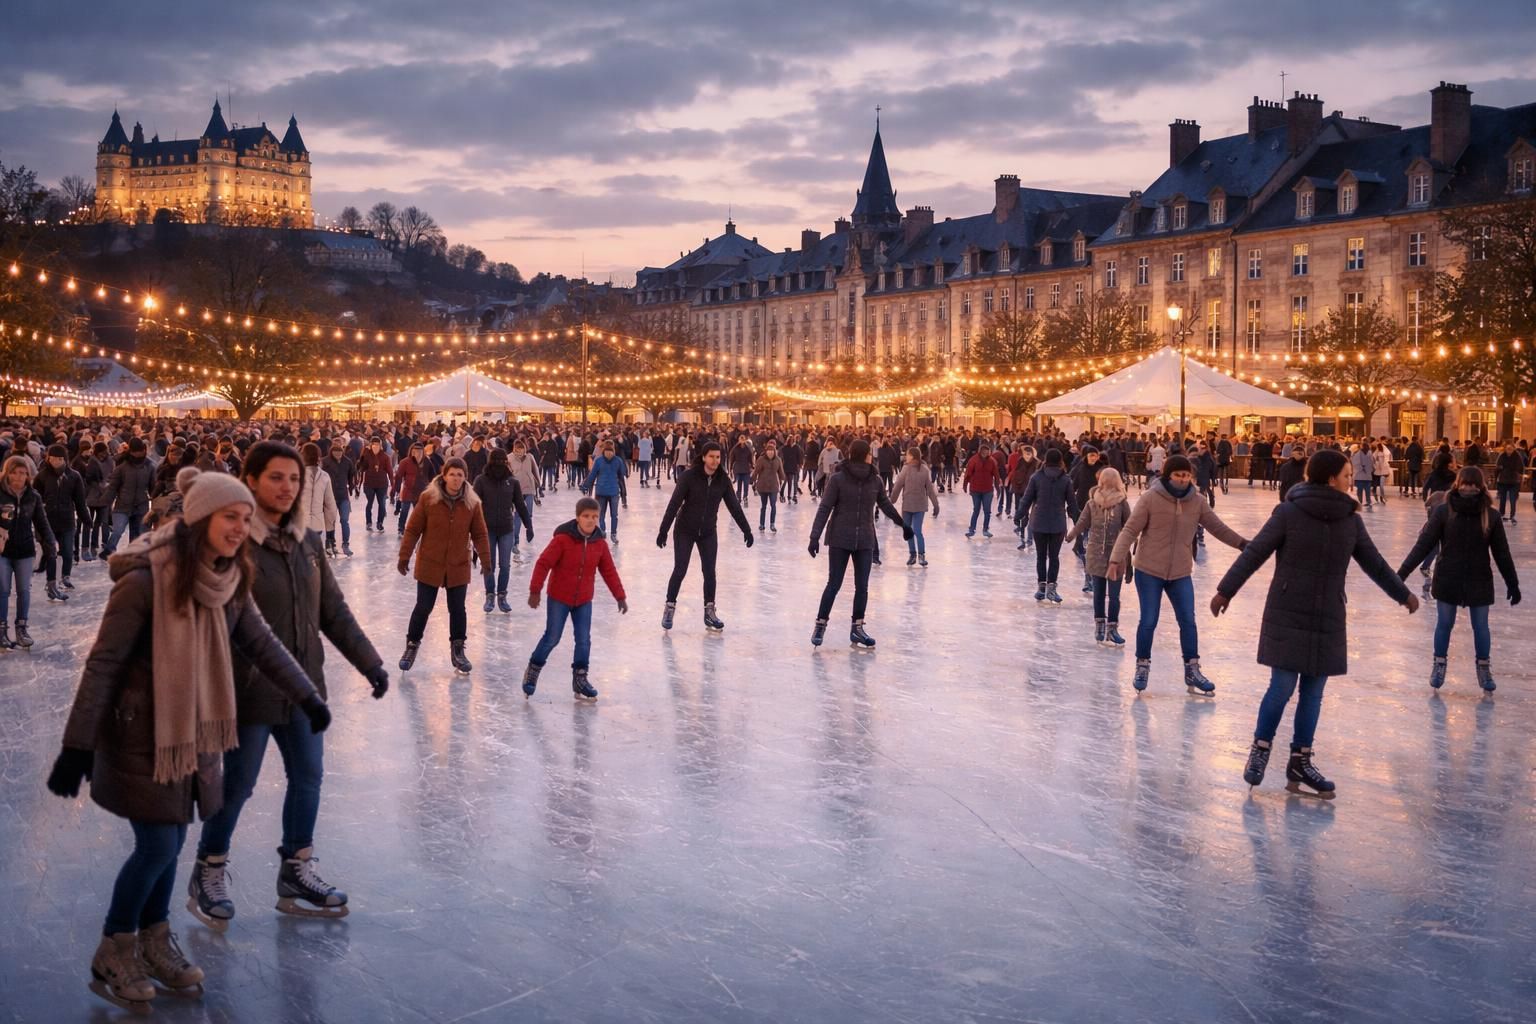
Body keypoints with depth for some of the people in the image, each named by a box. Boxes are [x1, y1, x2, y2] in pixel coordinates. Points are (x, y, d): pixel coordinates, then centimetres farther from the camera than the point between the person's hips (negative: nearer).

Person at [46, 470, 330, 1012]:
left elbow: (262, 644, 7)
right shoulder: (145, 579, -24)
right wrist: (77, 745, -19)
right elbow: (102, 664, -20)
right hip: (141, 731, -6)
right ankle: (112, 955, 18)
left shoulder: (228, 580, -3)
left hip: (193, 728, 6)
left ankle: (154, 940, 34)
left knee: (170, 840, 14)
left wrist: (307, 697, 6)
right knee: (158, 845, -3)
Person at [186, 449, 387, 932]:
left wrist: (369, 662, 10)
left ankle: (297, 873, 31)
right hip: (249, 688, -6)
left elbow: (333, 611, 11)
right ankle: (209, 874, 28)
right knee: (239, 783, 7)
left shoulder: (307, 542, 4)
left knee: (308, 777, 14)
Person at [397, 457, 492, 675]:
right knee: (423, 608, 8)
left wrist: (485, 560, -3)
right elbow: (412, 529, -6)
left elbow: (480, 534, 1)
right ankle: (412, 646, 27)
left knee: (457, 609, 10)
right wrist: (404, 556, -5)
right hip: (429, 565, -2)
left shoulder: (472, 502, -5)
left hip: (458, 567, 2)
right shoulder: (428, 498, -11)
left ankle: (457, 650, 25)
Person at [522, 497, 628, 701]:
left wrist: (620, 596, 7)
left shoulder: (599, 543, -3)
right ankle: (533, 670, 23)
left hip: (584, 600, 4)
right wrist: (535, 591, -16)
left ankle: (580, 679, 16)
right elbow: (543, 563, -15)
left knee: (584, 640, 3)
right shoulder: (563, 538, -18)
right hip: (559, 598, -4)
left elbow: (609, 571, 5)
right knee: (552, 638, 2)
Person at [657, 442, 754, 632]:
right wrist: (663, 530, -19)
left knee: (709, 572, 1)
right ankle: (670, 608, 15)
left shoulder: (722, 479, -6)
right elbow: (674, 503, -16)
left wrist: (746, 530, -2)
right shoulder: (689, 475, -16)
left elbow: (734, 506, 0)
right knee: (680, 570, -1)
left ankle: (709, 612, 11)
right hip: (685, 531, -3)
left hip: (708, 533, 3)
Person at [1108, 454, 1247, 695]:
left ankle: (1192, 670, 18)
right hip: (1149, 571, -3)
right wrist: (1116, 559, -20)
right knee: (1148, 622, 2)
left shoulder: (1197, 502, -1)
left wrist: (1244, 544, -3)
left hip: (1181, 574, 3)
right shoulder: (1150, 498, -12)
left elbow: (1219, 528, 6)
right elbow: (1130, 530, -12)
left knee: (1188, 621, 5)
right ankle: (1142, 666, 21)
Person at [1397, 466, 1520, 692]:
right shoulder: (1444, 512, -10)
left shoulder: (1490, 516, -6)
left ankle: (1484, 668, 28)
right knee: (1444, 624, 10)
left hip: (1479, 582, 1)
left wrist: (1512, 584, 4)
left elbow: (1502, 553, 1)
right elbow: (1424, 543, -10)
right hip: (1447, 580, -1)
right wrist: (1402, 573, -14)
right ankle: (1439, 665, 27)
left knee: (1480, 626, 10)